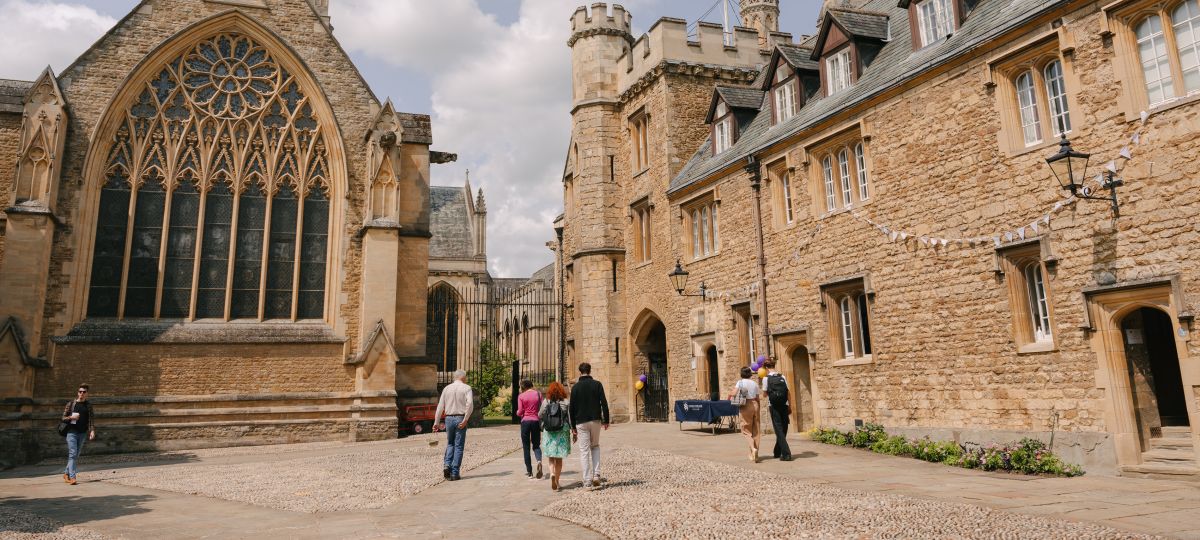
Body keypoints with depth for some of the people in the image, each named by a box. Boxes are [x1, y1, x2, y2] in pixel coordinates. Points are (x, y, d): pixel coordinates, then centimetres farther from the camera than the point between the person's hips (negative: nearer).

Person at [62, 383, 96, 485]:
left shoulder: (89, 405, 9)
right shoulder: (71, 404, 3)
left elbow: (92, 419, 5)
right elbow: (64, 418, 7)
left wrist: (92, 430, -7)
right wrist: (71, 417, -14)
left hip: (83, 433, 3)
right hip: (72, 432, -3)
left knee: (76, 455, 9)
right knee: (72, 454, -11)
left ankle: (66, 473, 26)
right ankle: (72, 477, -14)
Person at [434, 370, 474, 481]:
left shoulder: (446, 388, 9)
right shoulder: (466, 388, -1)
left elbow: (440, 406, 7)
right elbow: (470, 404, -17)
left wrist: (437, 422, 11)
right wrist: (465, 420, -16)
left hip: (448, 418, 3)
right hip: (460, 419, -3)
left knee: (450, 444, 20)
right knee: (458, 446, 4)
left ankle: (447, 465, 0)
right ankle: (454, 473, 3)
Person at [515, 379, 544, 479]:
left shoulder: (521, 396, -4)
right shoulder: (538, 394, 2)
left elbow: (520, 412, -6)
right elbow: (542, 409, 1)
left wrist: (517, 413, 16)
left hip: (525, 421, -2)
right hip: (536, 421, 2)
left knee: (526, 447, 9)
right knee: (536, 445, 13)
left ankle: (529, 471, 8)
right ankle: (539, 461, -18)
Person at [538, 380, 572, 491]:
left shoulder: (545, 402, -4)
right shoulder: (566, 402, -6)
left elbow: (540, 415, 5)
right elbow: (570, 417, -6)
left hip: (548, 432, 0)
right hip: (562, 433, 0)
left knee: (551, 458, 10)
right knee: (559, 458, 13)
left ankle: (552, 474, -16)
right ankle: (557, 480, 18)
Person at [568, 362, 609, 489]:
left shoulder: (575, 387, -1)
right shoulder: (597, 384, 0)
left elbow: (572, 408, -1)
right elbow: (604, 403, -5)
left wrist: (573, 426, 5)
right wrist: (606, 420, 3)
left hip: (581, 422, -1)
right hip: (595, 421, 1)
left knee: (584, 450, 3)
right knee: (595, 446, 19)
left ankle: (587, 481, 0)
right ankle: (596, 475, 6)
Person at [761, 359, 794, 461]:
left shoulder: (766, 378, -6)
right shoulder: (782, 377, 3)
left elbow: (765, 394, 1)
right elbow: (788, 392, 3)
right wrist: (790, 407, 9)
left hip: (774, 406, -4)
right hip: (784, 405, 4)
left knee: (779, 429, 0)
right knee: (783, 429, 15)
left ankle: (786, 454, -10)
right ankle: (777, 452, 28)